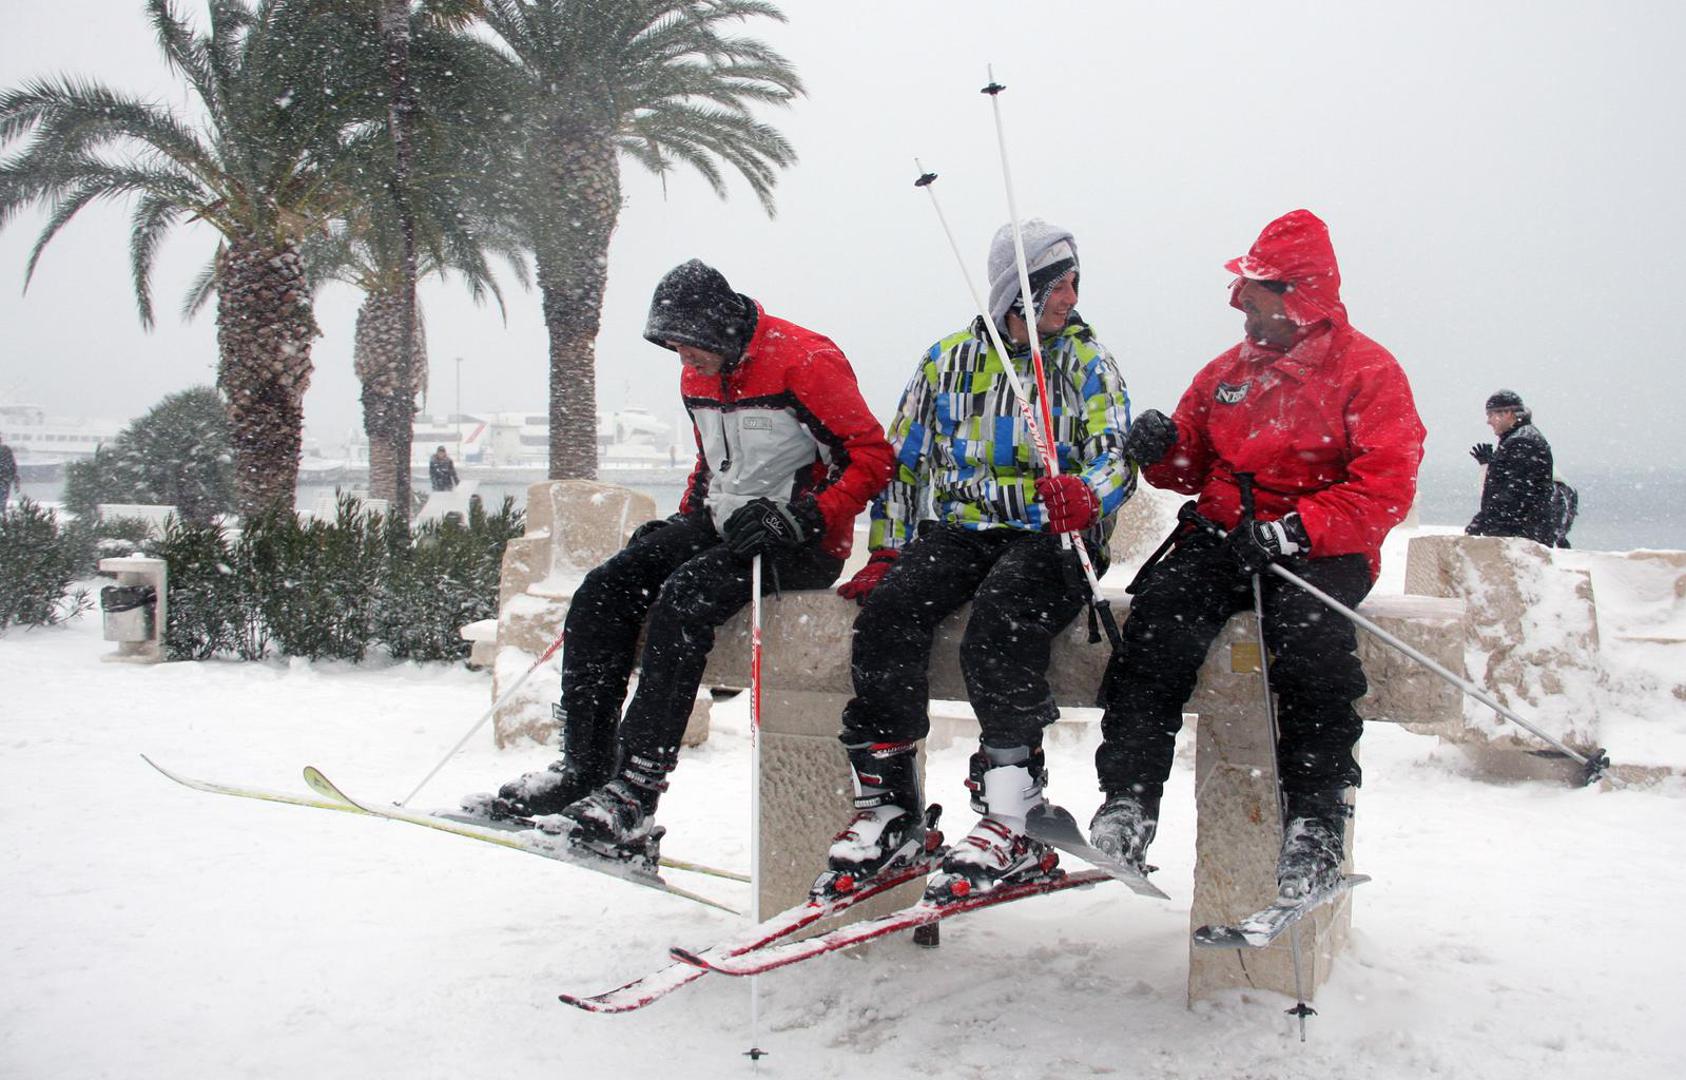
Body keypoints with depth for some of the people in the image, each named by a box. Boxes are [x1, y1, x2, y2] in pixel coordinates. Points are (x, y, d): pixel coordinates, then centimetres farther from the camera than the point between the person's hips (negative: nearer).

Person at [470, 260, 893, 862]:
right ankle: (582, 768, -8)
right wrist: (682, 522, 11)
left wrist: (798, 518, -24)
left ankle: (635, 790, -30)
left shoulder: (804, 361, -14)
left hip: (800, 544, -8)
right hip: (719, 527, 8)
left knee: (684, 597, -32)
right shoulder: (699, 377, 12)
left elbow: (872, 458, -15)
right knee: (603, 590, -11)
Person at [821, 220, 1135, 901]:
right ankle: (888, 806, -17)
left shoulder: (1088, 363, 8)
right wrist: (885, 555, 8)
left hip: (1047, 537, -3)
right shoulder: (946, 361, 14)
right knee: (887, 611, -27)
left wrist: (1085, 496, -29)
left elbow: (1116, 457, -5)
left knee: (998, 625, -34)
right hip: (956, 530, 3)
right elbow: (903, 461, 18)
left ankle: (1015, 825, -28)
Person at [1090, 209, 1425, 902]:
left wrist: (1293, 531, -21)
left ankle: (1314, 820, -23)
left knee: (1305, 624, -35)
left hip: (1320, 549, -3)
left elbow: (1385, 490, -9)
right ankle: (1129, 799, -28)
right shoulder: (1228, 371, 17)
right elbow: (1191, 468, 21)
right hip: (1222, 536, 4)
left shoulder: (1367, 370, 1)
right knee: (1163, 611, -27)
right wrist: (1162, 449, -3)